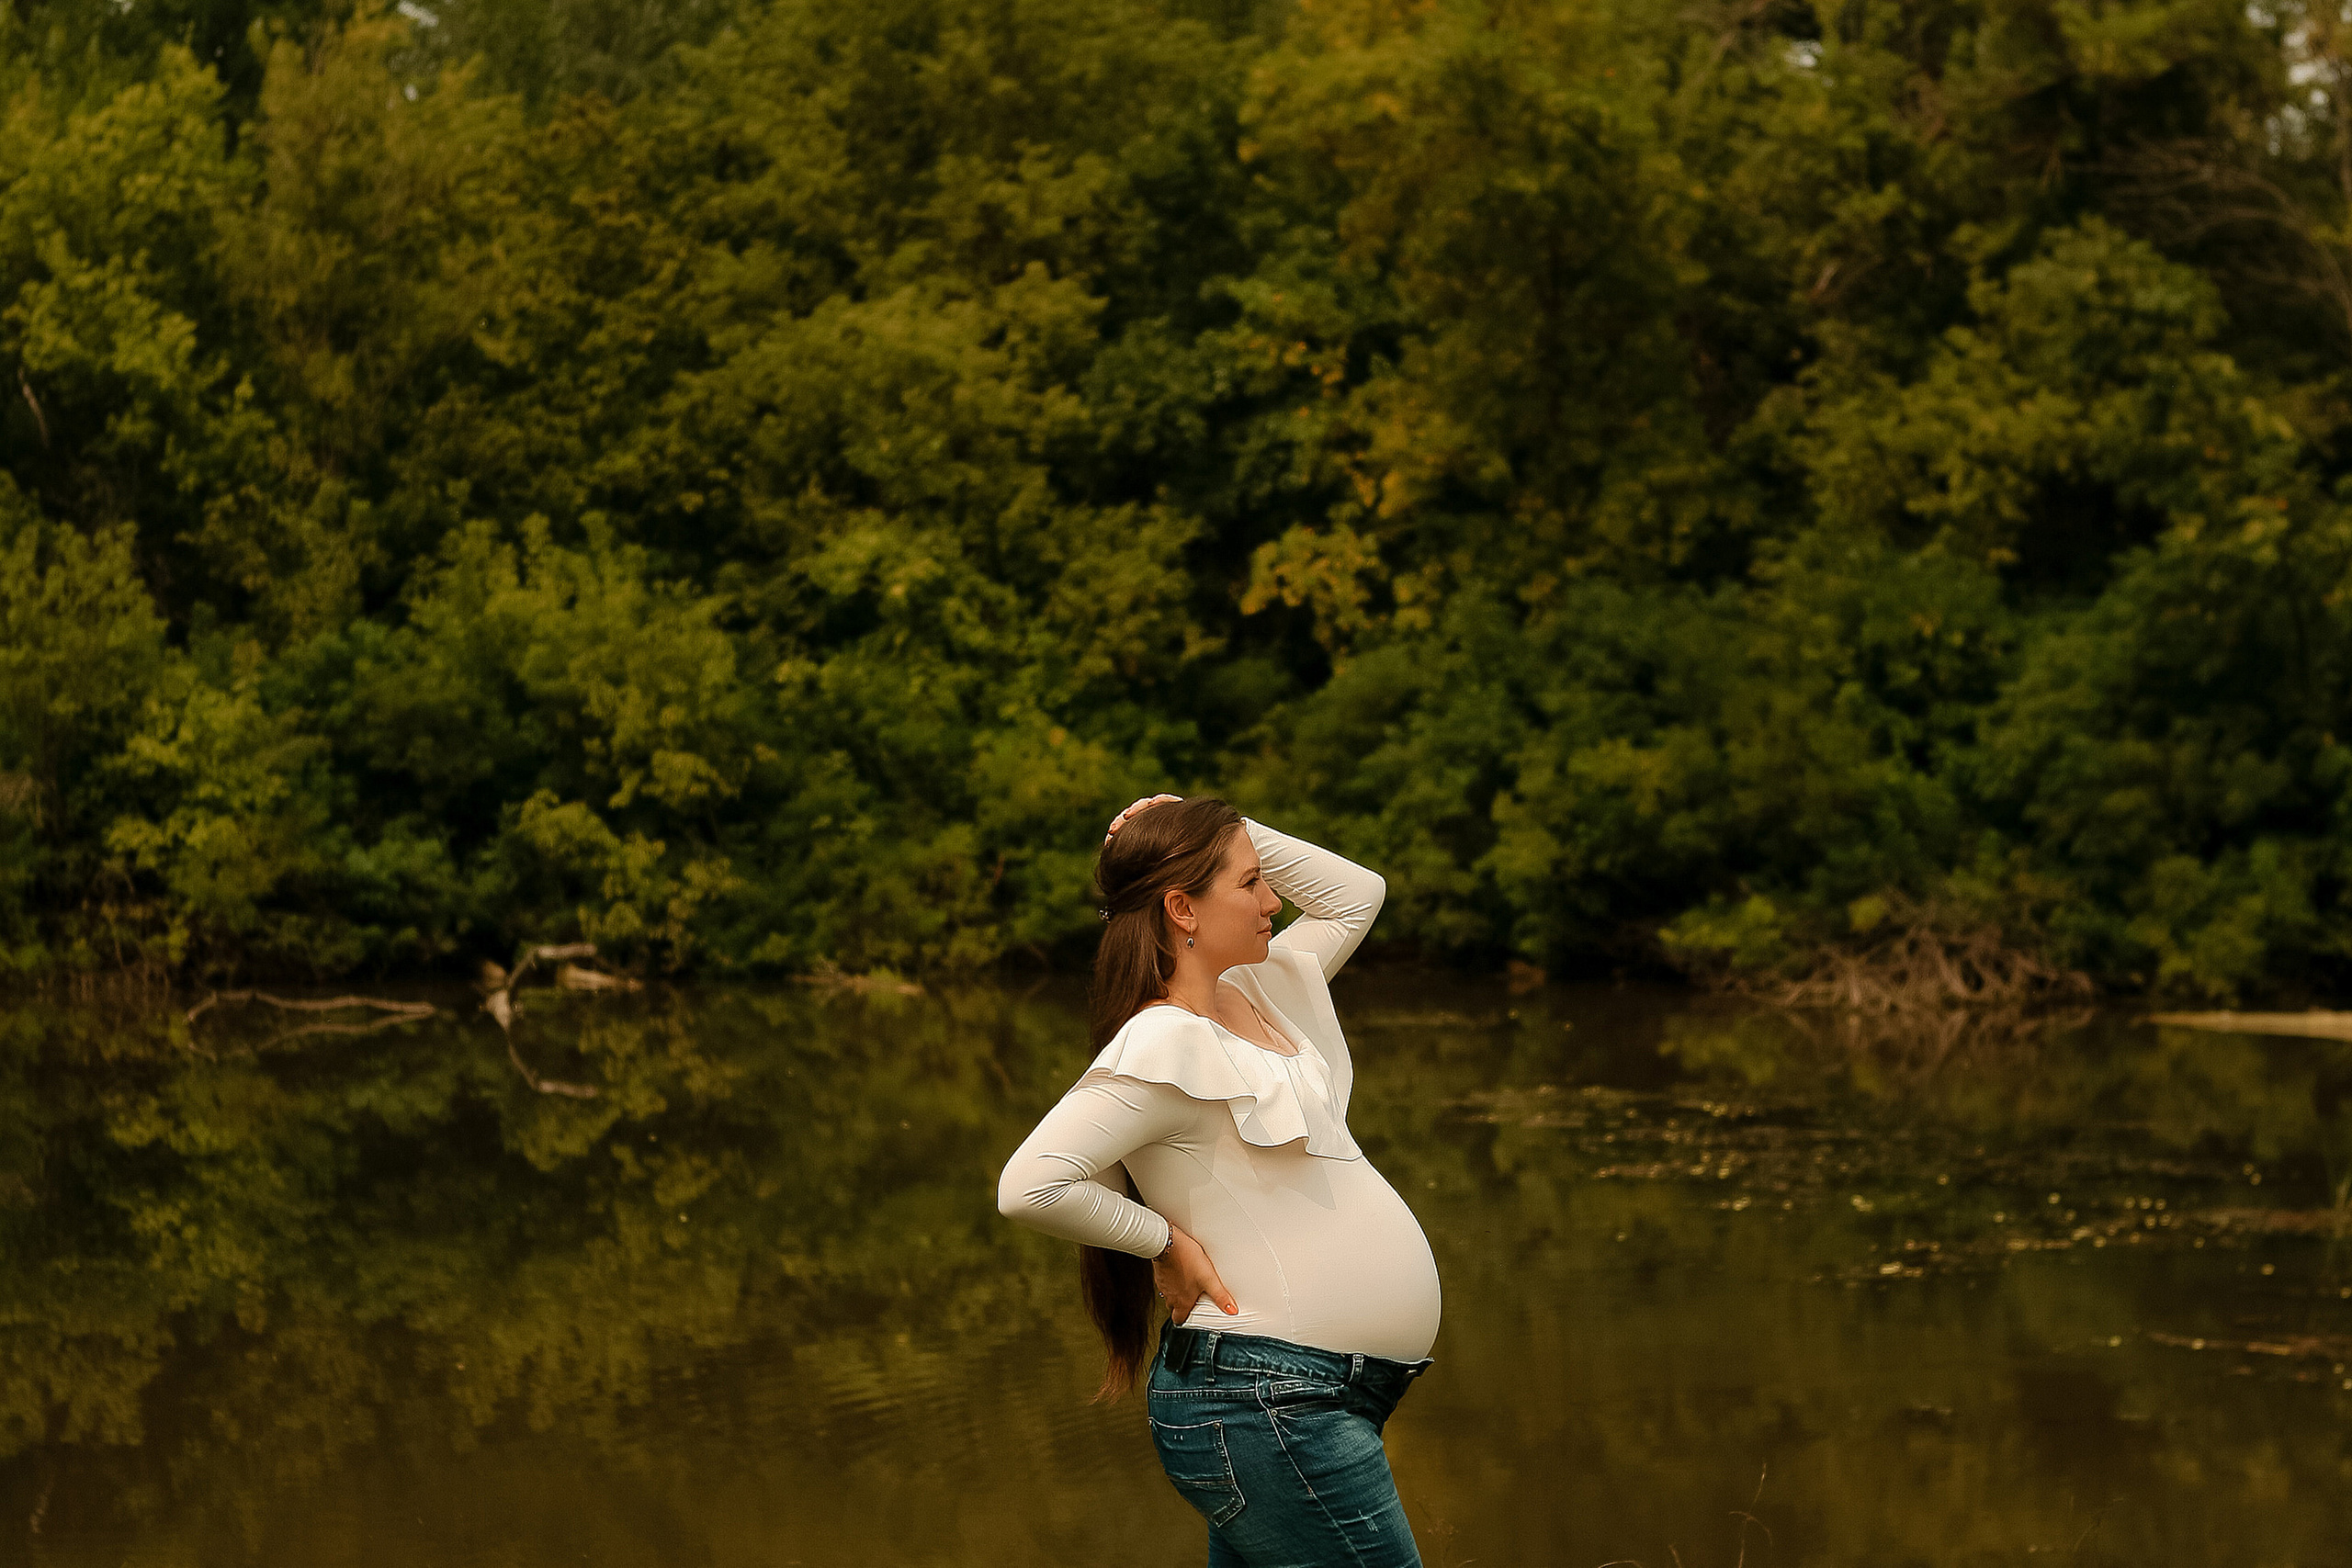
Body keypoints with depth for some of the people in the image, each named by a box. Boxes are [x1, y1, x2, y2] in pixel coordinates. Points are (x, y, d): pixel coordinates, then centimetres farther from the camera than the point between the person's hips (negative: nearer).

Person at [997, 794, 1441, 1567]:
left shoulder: (1253, 993, 13)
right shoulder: (1164, 1047, -15)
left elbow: (1355, 893, 27)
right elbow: (1029, 1185, -24)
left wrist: (1235, 833, 12)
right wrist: (1165, 1240, -11)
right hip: (1267, 1407, -9)